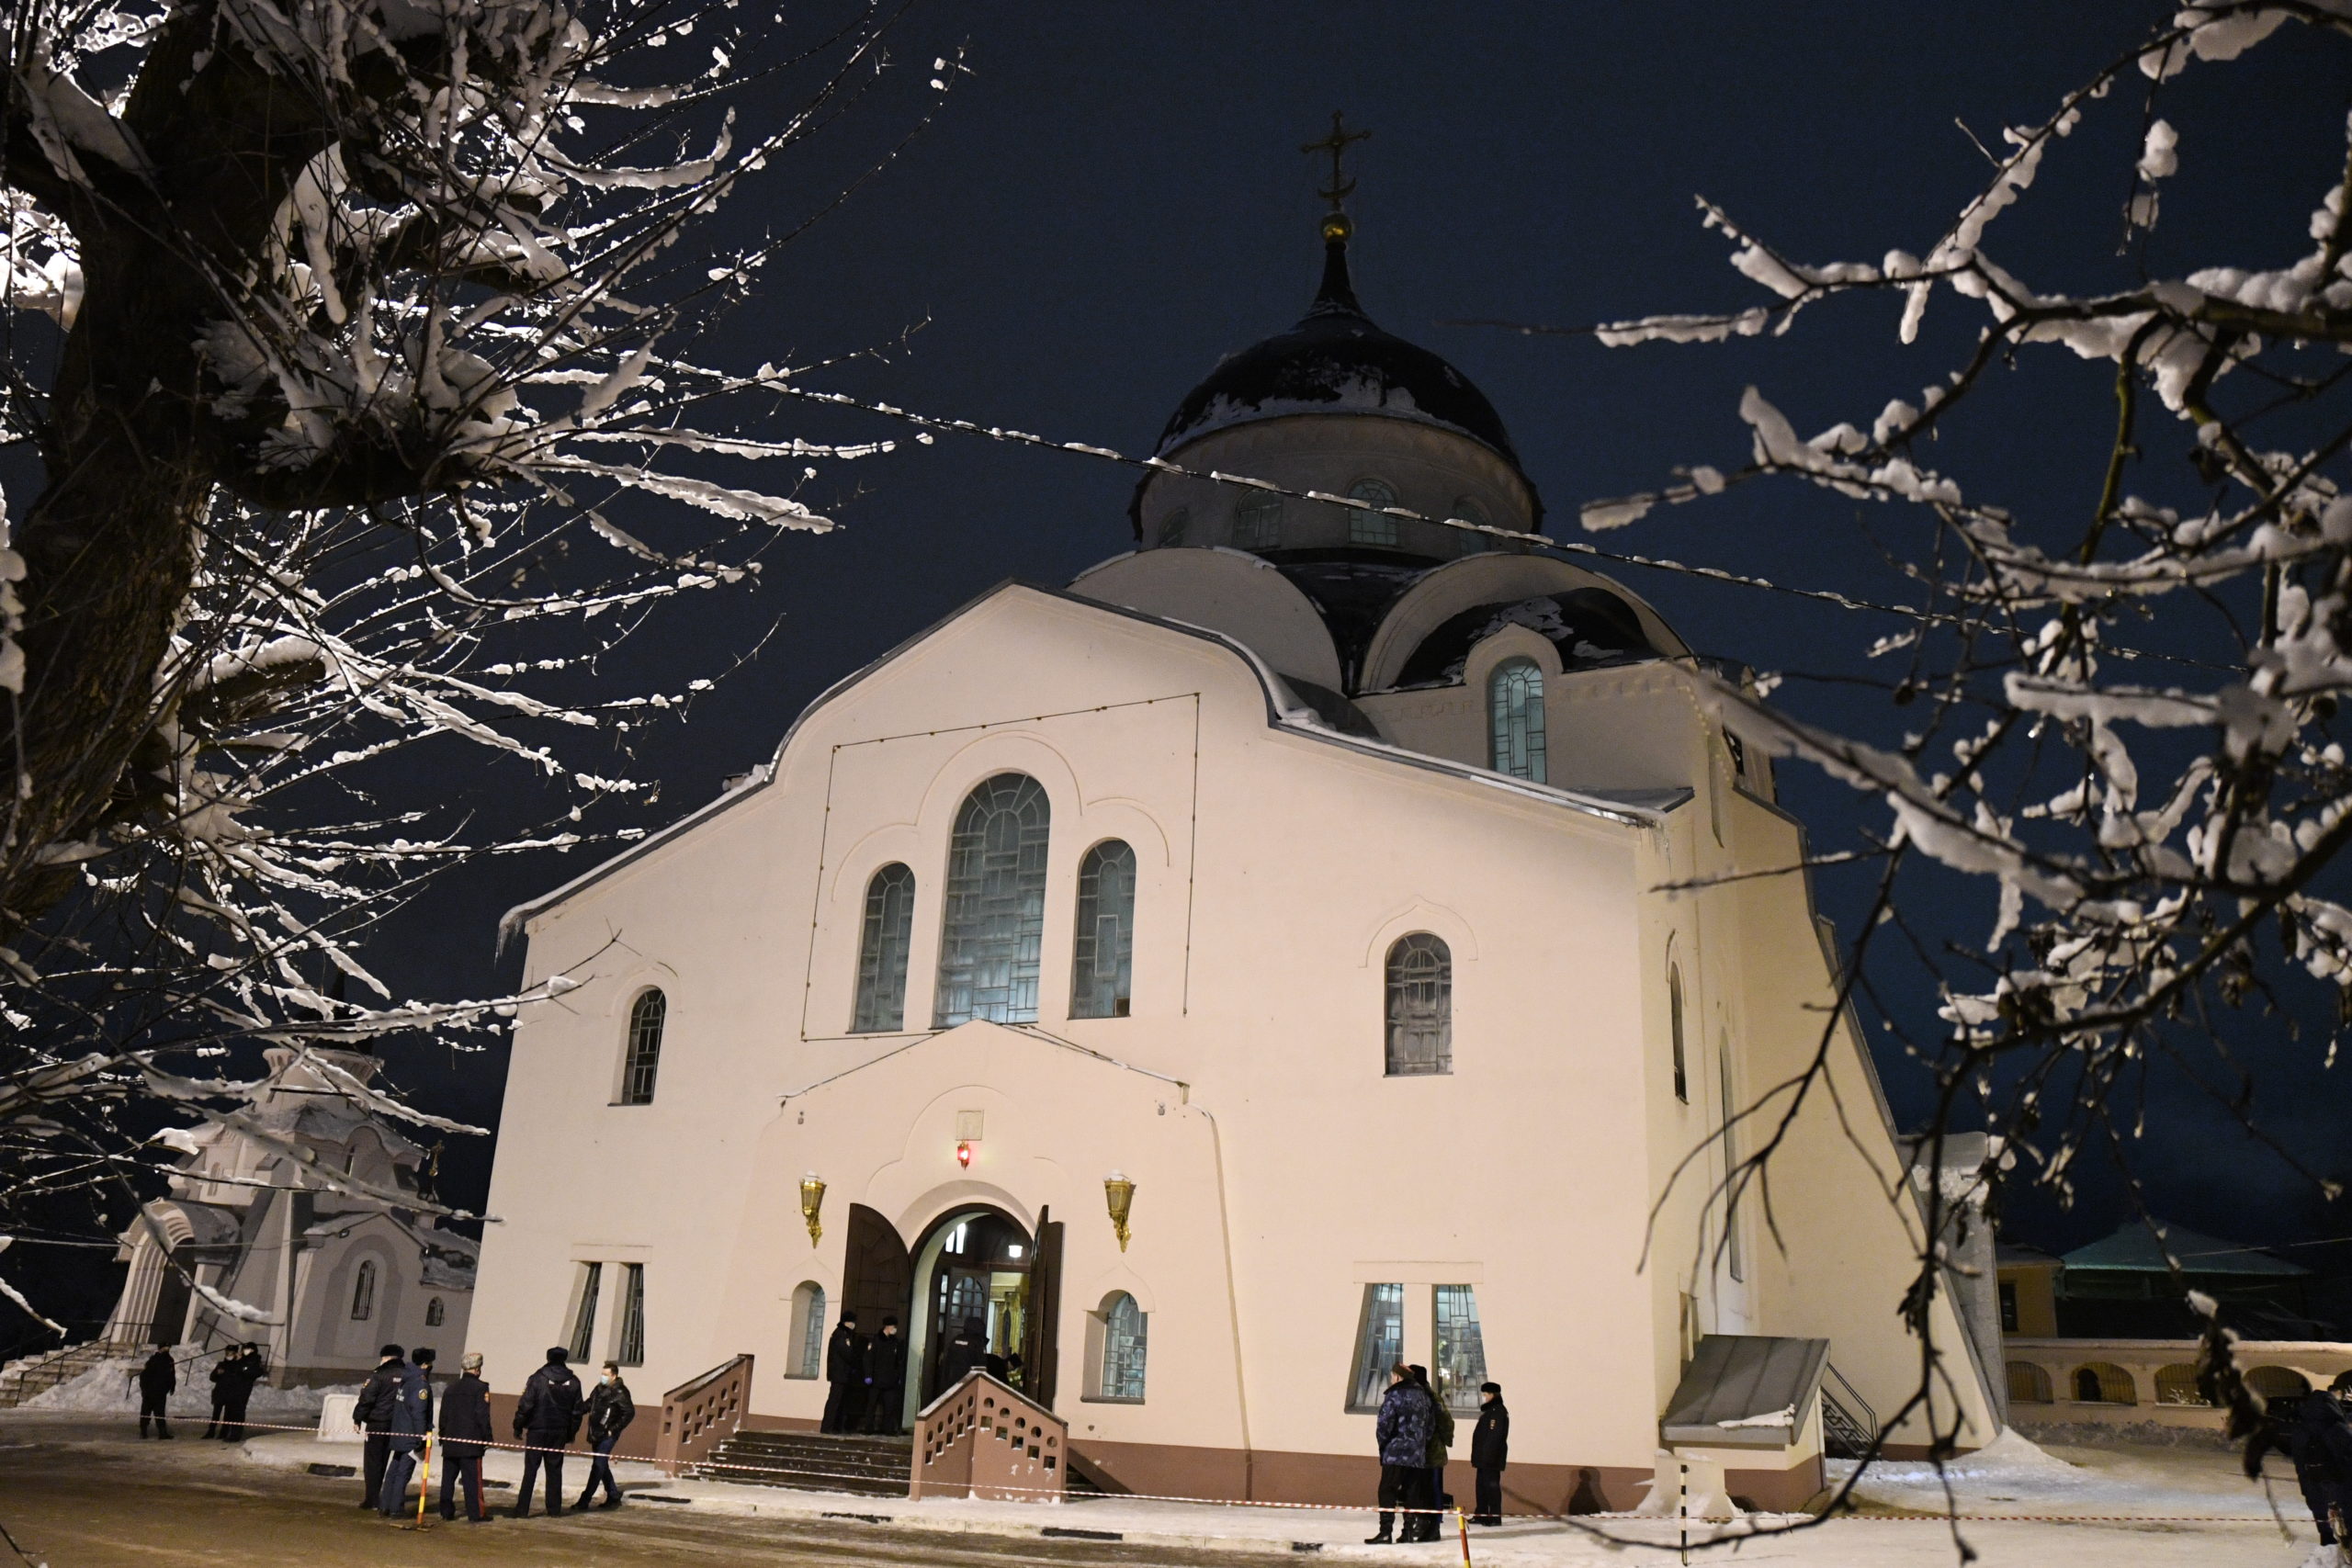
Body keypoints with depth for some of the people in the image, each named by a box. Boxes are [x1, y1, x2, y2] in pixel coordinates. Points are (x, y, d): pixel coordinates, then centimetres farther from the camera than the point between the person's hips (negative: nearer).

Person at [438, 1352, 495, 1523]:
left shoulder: (452, 1388, 13)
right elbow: (482, 1415, -11)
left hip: (450, 1441, 6)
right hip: (471, 1441, -6)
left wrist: (443, 1436, 22)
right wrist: (487, 1437, -5)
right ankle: (476, 1514, -4)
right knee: (472, 1479, -4)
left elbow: (443, 1414, 16)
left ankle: (446, 1511, 14)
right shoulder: (480, 1388, -8)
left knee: (448, 1477, 12)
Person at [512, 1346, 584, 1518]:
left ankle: (522, 1509, -1)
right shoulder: (573, 1382, 5)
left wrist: (518, 1427, -1)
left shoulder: (537, 1378, -7)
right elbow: (576, 1411, 9)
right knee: (555, 1470, 9)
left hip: (537, 1431, -3)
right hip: (560, 1432, 3)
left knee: (530, 1470, 2)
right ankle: (554, 1509, 10)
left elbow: (525, 1405, -10)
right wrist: (571, 1433, 17)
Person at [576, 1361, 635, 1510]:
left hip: (607, 1436, -8)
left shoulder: (620, 1392, -13)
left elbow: (629, 1413, -14)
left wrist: (614, 1429, -14)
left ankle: (585, 1500, -4)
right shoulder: (599, 1389, 8)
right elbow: (589, 1405, 17)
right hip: (596, 1434, 8)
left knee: (598, 1466, -7)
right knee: (602, 1466, 14)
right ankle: (613, 1497, 24)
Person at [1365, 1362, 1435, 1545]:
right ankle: (1409, 1530, 10)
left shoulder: (1394, 1395, -9)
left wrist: (1382, 1442, 4)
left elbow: (1385, 1424, -12)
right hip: (1418, 1455, 7)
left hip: (1396, 1453, -7)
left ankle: (1385, 1532, -12)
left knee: (1387, 1491, -5)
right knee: (1411, 1493, 12)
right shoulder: (1423, 1395, 12)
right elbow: (1431, 1423, 15)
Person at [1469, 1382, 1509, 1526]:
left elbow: (1494, 1435, -22)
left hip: (1491, 1458, -10)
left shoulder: (1498, 1411, -13)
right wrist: (1475, 1457, 20)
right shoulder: (1489, 1411, 19)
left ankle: (1495, 1516, -4)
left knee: (1491, 1485, -7)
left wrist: (1488, 1455, -24)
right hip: (1483, 1457, 10)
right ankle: (1481, 1515, 18)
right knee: (1482, 1484, 12)